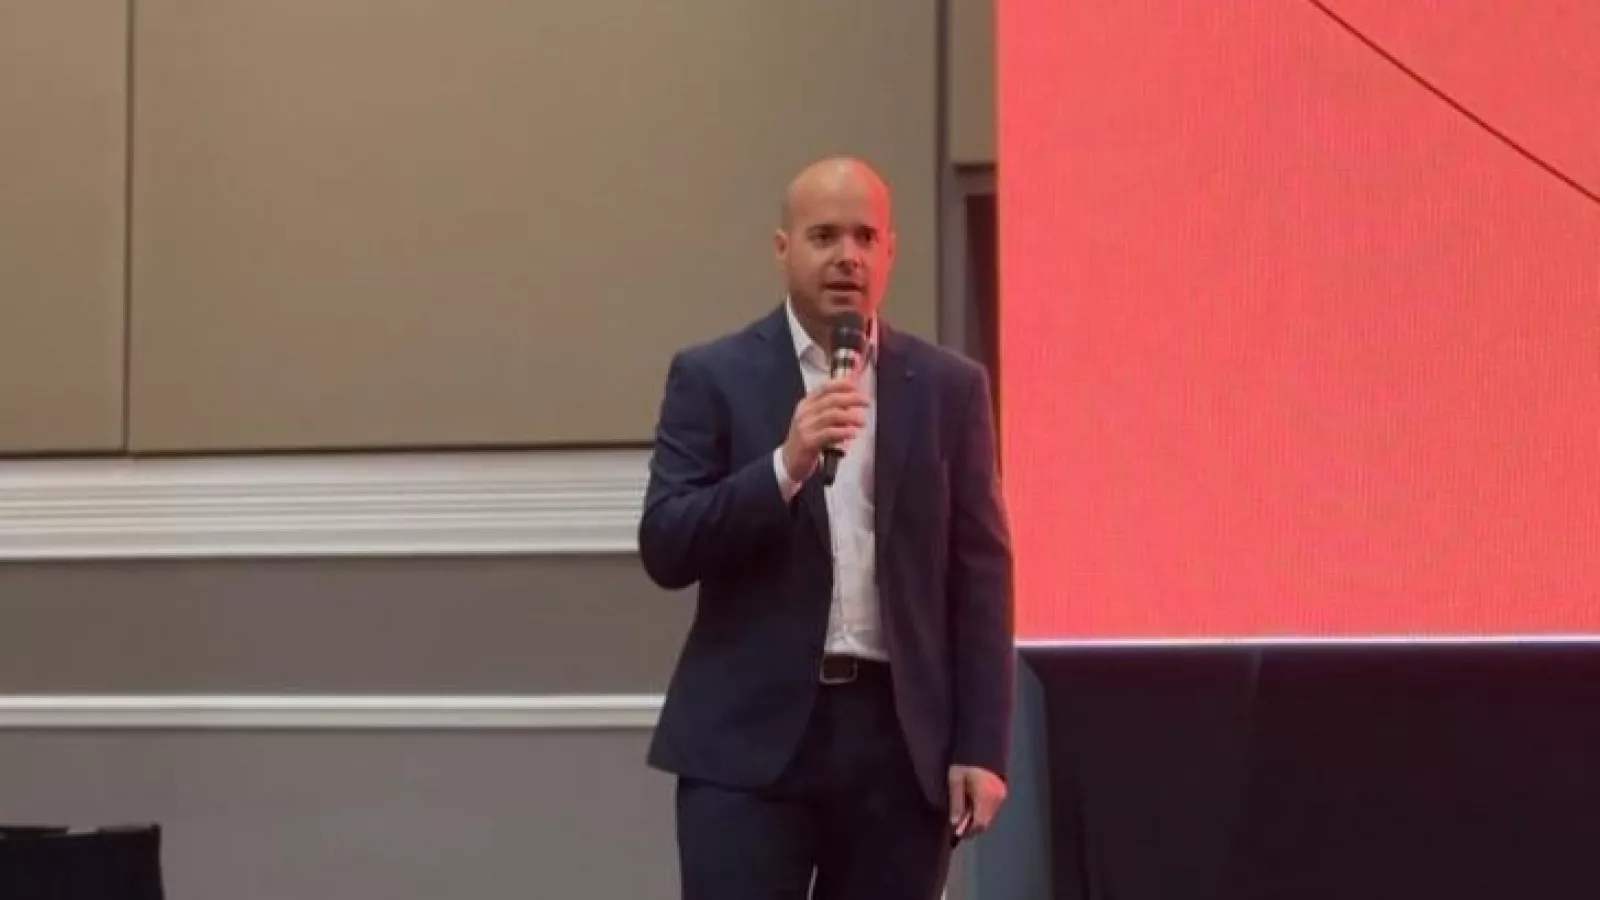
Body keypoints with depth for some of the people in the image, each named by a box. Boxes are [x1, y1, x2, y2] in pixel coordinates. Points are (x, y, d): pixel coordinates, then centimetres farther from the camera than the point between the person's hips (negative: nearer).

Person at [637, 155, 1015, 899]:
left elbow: (980, 575, 6)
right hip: (751, 733, -2)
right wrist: (786, 464, -19)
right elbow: (665, 549, -5)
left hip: (900, 735, 2)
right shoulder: (714, 377, 3)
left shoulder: (948, 387, 8)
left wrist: (982, 747, 0)